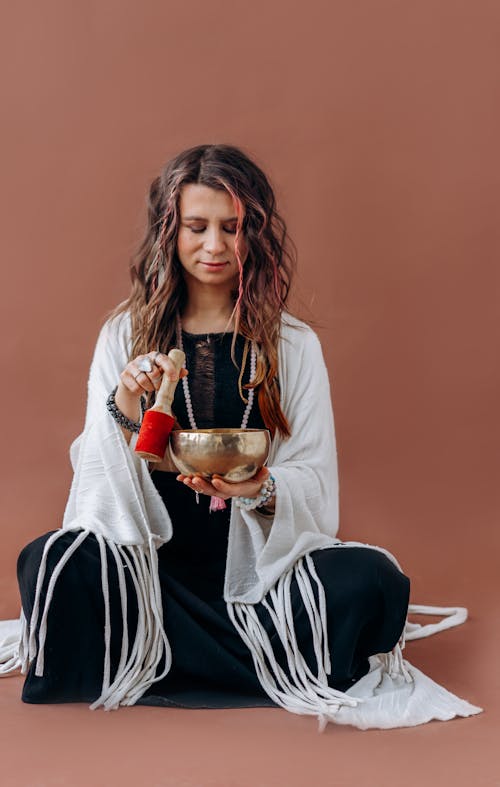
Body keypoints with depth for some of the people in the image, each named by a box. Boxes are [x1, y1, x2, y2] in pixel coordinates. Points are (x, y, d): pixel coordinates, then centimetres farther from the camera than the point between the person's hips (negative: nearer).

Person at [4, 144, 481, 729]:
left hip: (255, 563, 1)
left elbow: (314, 480, 3)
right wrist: (124, 409, -17)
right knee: (53, 563, -31)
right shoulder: (125, 334, 9)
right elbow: (100, 474, 3)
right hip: (145, 562, 0)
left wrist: (260, 490, -19)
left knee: (372, 581, -28)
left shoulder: (294, 345, 8)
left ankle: (144, 666, -16)